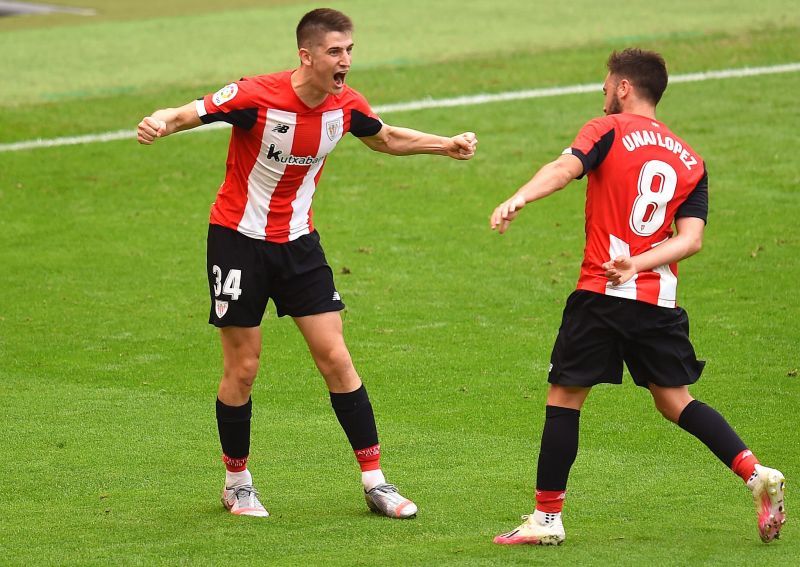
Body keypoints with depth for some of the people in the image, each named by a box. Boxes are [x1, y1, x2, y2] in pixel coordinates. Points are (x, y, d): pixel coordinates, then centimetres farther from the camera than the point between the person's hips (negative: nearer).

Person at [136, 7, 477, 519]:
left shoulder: (346, 106, -5)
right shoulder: (257, 97, -22)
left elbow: (386, 139, 16)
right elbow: (189, 114, -24)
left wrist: (446, 145, 13)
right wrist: (159, 123, -47)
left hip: (298, 241, 4)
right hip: (239, 240, -4)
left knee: (336, 358, -1)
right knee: (243, 368, 1)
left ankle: (375, 481, 5)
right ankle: (237, 483, 20)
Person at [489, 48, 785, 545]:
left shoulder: (609, 131, 1)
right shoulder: (691, 161, 15)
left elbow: (565, 167, -20)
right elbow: (692, 239, 1)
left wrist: (517, 200, -35)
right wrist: (639, 262, -7)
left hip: (602, 293, -5)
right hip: (660, 299, 5)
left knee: (564, 397, 4)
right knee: (674, 400, 15)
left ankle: (547, 518, 4)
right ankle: (757, 474, -1)